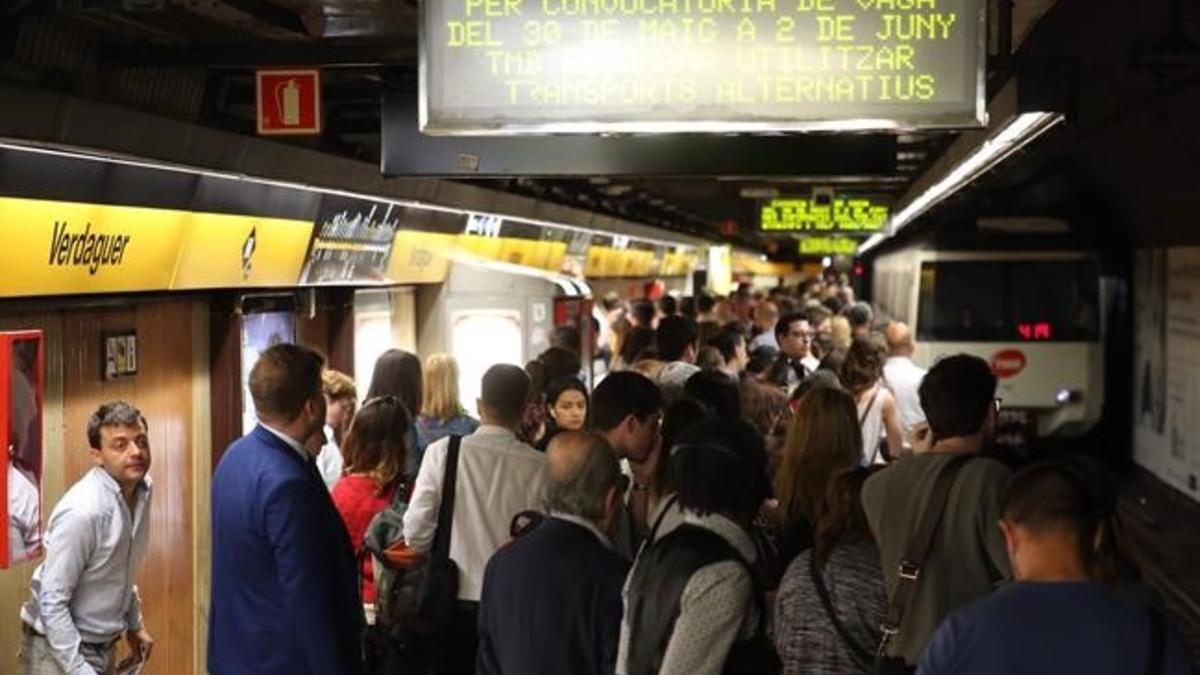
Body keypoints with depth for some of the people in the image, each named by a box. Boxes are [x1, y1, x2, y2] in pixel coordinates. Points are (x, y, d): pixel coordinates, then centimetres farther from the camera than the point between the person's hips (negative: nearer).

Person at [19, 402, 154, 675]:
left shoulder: (141, 489, -2)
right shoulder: (82, 511, -27)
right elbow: (52, 603, -24)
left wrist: (134, 624, 16)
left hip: (104, 647, 7)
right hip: (60, 650, -7)